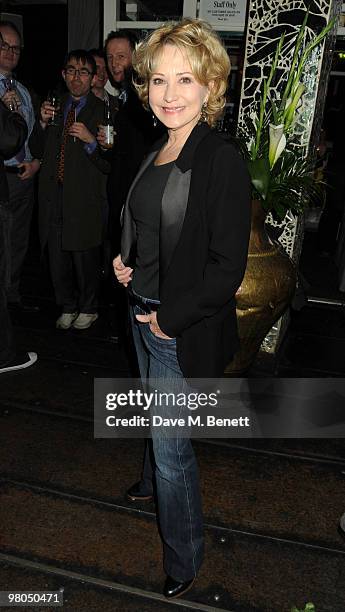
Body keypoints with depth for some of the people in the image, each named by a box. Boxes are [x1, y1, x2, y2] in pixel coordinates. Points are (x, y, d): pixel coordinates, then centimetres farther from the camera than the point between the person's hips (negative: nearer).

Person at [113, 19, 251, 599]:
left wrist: (170, 317, -16)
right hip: (144, 311, 7)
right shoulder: (157, 151, 5)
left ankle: (183, 560, 31)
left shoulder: (222, 161, -19)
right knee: (156, 416, 28)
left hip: (184, 328, -7)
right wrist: (125, 259, 2)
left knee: (172, 442, 5)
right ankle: (153, 479, 57)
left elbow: (228, 267, -20)